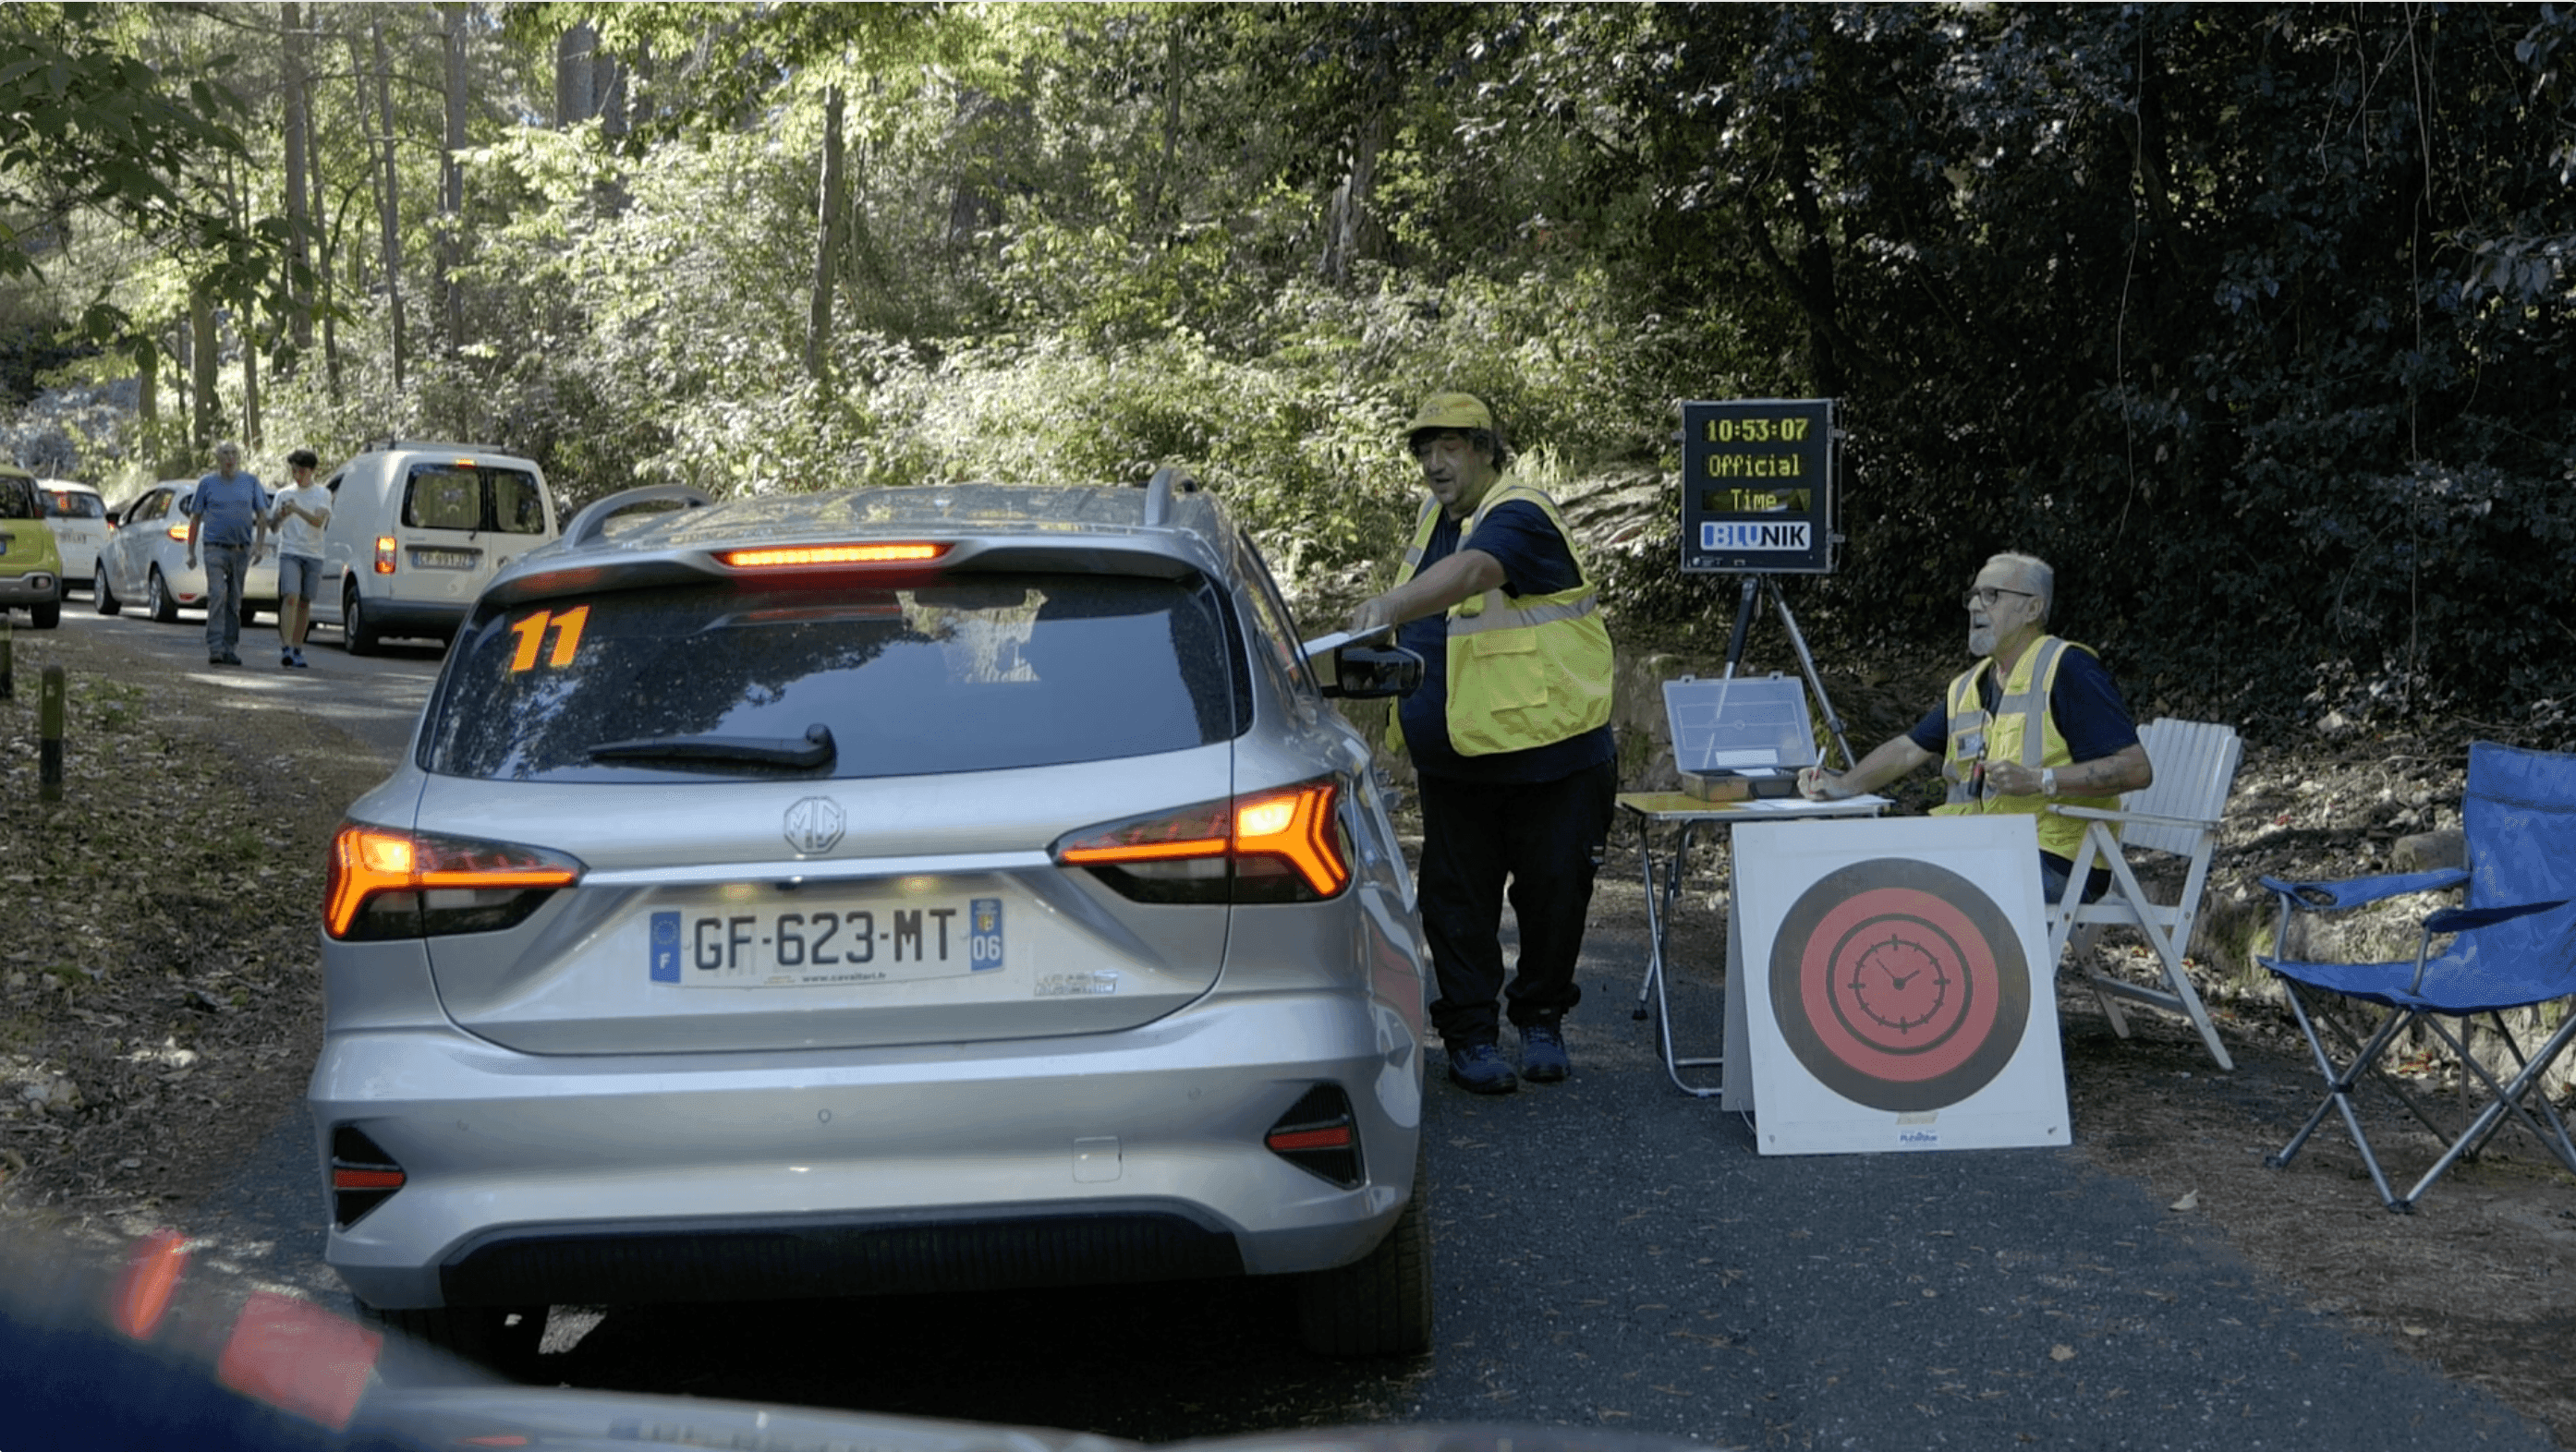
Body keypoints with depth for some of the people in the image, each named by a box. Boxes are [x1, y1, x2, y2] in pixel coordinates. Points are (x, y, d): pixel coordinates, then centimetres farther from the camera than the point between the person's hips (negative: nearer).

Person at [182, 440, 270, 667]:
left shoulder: (250, 482, 9)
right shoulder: (207, 483, 5)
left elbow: (262, 516, 8)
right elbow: (195, 518, 8)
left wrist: (258, 544, -6)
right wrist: (191, 552, 4)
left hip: (242, 549, 3)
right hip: (215, 547, -3)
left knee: (235, 601, 7)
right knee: (217, 594, -16)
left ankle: (229, 647, 14)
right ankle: (214, 647, -19)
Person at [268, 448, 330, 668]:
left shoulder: (322, 494, 5)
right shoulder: (283, 494, 13)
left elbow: (318, 521, -12)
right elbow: (273, 526, 13)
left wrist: (297, 509, -28)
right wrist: (281, 515, -9)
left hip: (313, 556, 0)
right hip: (289, 553, 0)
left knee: (305, 603, 3)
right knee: (291, 598, -16)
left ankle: (297, 651, 11)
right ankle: (285, 648, -20)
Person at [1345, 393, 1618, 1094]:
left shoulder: (1520, 514, -15)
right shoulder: (1435, 515, 12)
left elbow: (1469, 573, -37)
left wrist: (1388, 608, -52)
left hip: (1551, 753, -6)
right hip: (1454, 760, 6)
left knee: (1552, 892, 3)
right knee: (1457, 900, 3)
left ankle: (1542, 1021, 23)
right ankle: (1470, 1034, 13)